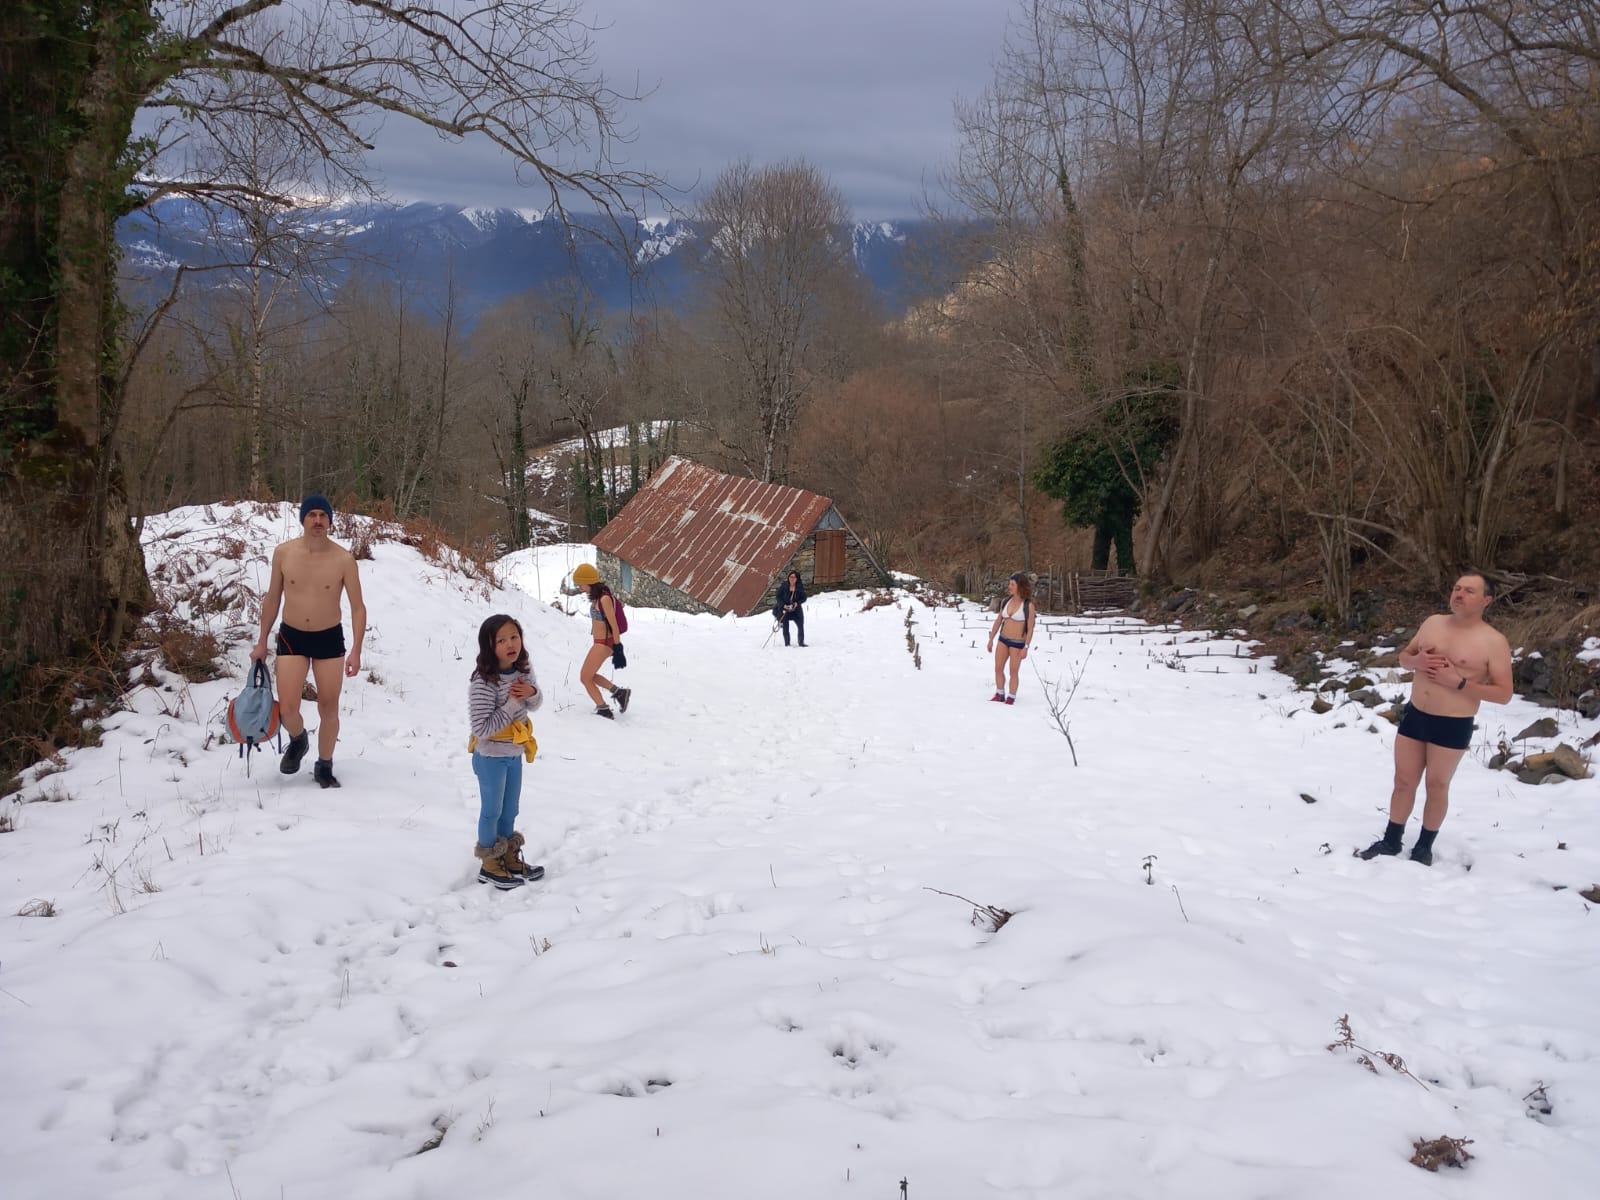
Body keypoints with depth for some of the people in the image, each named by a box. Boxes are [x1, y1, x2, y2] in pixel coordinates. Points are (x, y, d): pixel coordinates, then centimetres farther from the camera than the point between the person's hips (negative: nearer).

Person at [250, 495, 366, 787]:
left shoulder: (344, 559, -12)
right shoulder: (283, 552, -6)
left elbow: (358, 607, -7)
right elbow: (272, 598, 6)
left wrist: (356, 651, -15)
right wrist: (262, 641, 7)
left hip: (329, 639, -1)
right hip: (291, 637, 1)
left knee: (329, 708, 6)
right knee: (287, 709, -8)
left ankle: (324, 767, 25)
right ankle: (298, 740, 27)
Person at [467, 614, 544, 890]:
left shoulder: (523, 671, -6)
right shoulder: (482, 683, -27)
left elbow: (535, 704, 9)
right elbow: (481, 728, -29)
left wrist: (531, 693, -14)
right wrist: (512, 704, -28)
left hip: (515, 754, 7)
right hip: (490, 757, -7)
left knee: (510, 811, 20)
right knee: (492, 811, 10)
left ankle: (509, 858, 37)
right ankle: (489, 865, 27)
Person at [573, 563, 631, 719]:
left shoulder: (604, 599, -21)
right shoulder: (597, 597, 7)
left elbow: (614, 624, -19)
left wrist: (618, 648, -18)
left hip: (603, 644, -9)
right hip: (600, 642, 9)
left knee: (585, 678, 2)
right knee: (589, 675, 22)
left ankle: (604, 711, 6)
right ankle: (619, 692, 22)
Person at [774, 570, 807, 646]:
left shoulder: (800, 587, -5)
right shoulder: (783, 586, -9)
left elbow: (803, 598, 1)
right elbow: (778, 597, -6)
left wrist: (797, 603, -18)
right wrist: (783, 605, -19)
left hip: (796, 608, 1)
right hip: (784, 608, -1)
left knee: (801, 625, -4)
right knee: (785, 626, 1)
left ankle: (801, 642, 8)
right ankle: (787, 643, 10)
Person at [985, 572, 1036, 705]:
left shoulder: (1028, 605, -14)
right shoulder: (1005, 601, 1)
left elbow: (1030, 628, -11)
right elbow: (998, 621, 10)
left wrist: (1026, 647, -15)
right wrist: (991, 639, 10)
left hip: (1017, 643, -5)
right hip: (1003, 639, 5)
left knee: (1014, 671, 5)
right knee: (998, 669, 9)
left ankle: (1011, 698, 16)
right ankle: (999, 695, 24)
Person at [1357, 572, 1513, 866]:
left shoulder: (1493, 642, -12)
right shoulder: (1433, 623, 4)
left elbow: (1503, 694, -13)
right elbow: (1404, 656, 15)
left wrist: (1458, 682, -23)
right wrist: (1416, 661, -9)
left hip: (1453, 726, -5)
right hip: (1414, 715, 5)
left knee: (1436, 786, 10)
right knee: (1403, 781, 14)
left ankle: (1425, 846, 27)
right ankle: (1391, 840, 28)